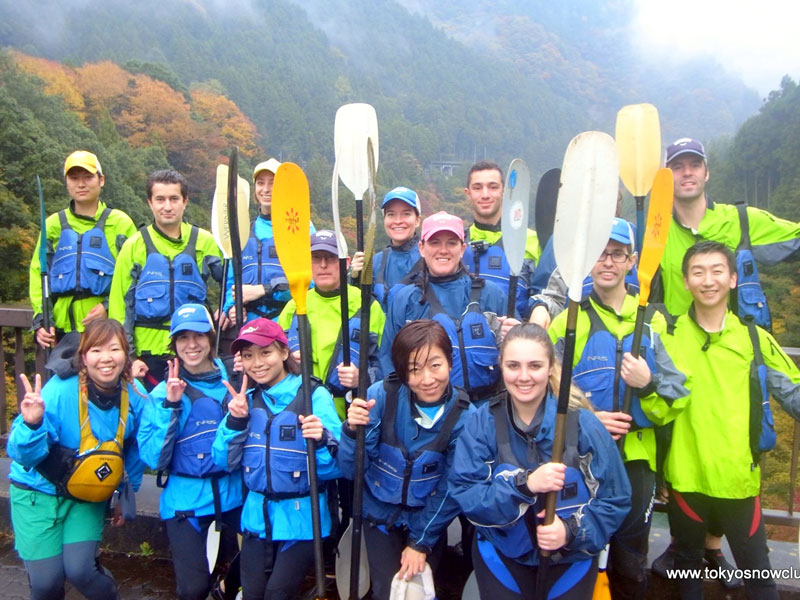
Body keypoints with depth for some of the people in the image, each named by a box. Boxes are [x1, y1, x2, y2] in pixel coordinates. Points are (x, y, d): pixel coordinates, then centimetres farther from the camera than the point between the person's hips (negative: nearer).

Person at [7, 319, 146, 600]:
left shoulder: (135, 397, -14)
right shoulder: (60, 392, -26)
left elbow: (136, 450, 4)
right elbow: (23, 454, -26)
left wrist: (127, 496, 10)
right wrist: (31, 425, -46)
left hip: (88, 495, 2)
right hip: (39, 492, -2)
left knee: (80, 570, -11)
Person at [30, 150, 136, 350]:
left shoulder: (120, 223, 4)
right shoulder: (54, 225, 12)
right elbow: (39, 273, 11)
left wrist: (110, 306, -13)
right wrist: (41, 318, -1)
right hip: (63, 329, 3)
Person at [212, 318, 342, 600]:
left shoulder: (314, 396, -12)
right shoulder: (245, 399, 4)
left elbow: (336, 467, -16)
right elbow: (225, 462, 2)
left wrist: (322, 441, -36)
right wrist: (235, 421, -11)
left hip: (302, 517, -5)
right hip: (257, 516, 5)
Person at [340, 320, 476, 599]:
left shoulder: (464, 416, -18)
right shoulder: (381, 396, -20)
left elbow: (451, 490, -9)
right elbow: (351, 470, -16)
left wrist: (422, 543, -6)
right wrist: (353, 429, -34)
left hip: (429, 520, 0)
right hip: (381, 513, 0)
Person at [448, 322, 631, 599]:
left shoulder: (582, 423, -13)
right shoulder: (482, 423, -11)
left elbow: (616, 500, -8)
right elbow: (465, 496, -18)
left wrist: (573, 531, -24)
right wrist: (524, 485, -33)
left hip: (571, 558, 0)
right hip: (501, 555, 0)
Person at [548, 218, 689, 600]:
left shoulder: (653, 322, 6)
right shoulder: (567, 322, -1)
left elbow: (678, 395, 2)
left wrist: (648, 383, -17)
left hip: (635, 458, 2)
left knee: (631, 568, 15)